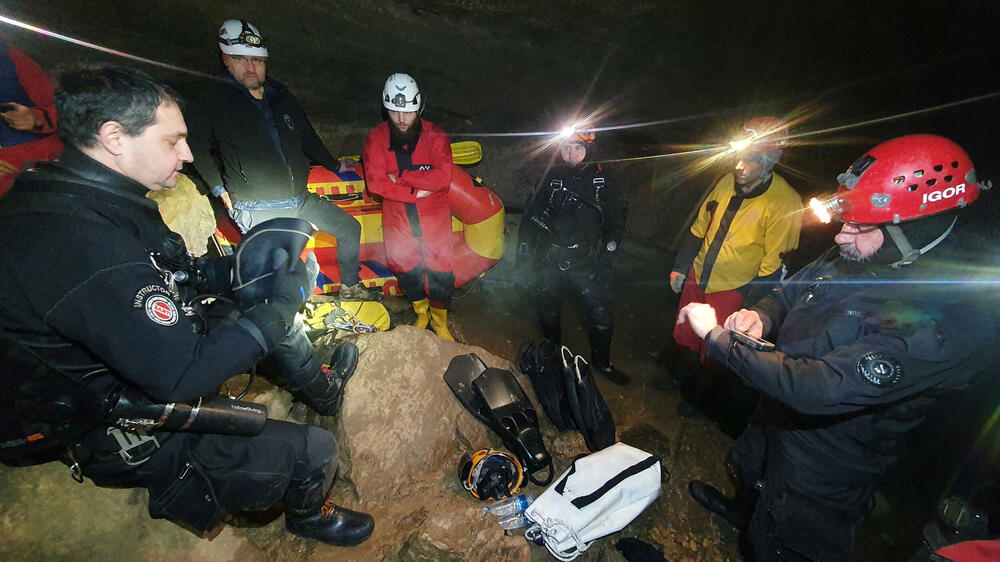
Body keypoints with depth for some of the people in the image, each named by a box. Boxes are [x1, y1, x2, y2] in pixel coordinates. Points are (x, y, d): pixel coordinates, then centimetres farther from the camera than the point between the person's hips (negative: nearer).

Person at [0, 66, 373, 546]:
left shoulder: (60, 197, -1)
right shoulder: (79, 240, -35)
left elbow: (165, 278, 10)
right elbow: (181, 376, -34)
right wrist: (281, 304, -24)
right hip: (125, 438, -9)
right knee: (314, 451, -10)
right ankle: (308, 517, 25)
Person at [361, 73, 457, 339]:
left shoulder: (435, 136, -10)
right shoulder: (377, 138, -5)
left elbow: (443, 178, -23)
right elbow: (375, 182, -15)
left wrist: (400, 177, -21)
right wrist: (416, 192, -21)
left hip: (433, 216, -2)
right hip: (397, 217, 2)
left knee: (440, 269, 4)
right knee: (404, 267, 13)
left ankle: (439, 319, 28)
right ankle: (421, 311, 39)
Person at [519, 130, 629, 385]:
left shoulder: (601, 179, -2)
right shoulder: (551, 177, 1)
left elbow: (618, 213, 10)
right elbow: (530, 214, 8)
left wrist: (610, 245, 2)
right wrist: (526, 249, 6)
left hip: (588, 261, -1)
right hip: (549, 261, 1)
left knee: (600, 314, 1)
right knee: (549, 311, 15)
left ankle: (601, 362, 25)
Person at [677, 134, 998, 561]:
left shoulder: (953, 316, -35)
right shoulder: (855, 254, -10)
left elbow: (822, 388, -41)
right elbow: (791, 291, 6)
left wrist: (718, 336, -36)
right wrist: (760, 315, -18)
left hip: (825, 466, -7)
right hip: (776, 418, 8)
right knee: (752, 476, 36)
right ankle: (741, 512, 67)